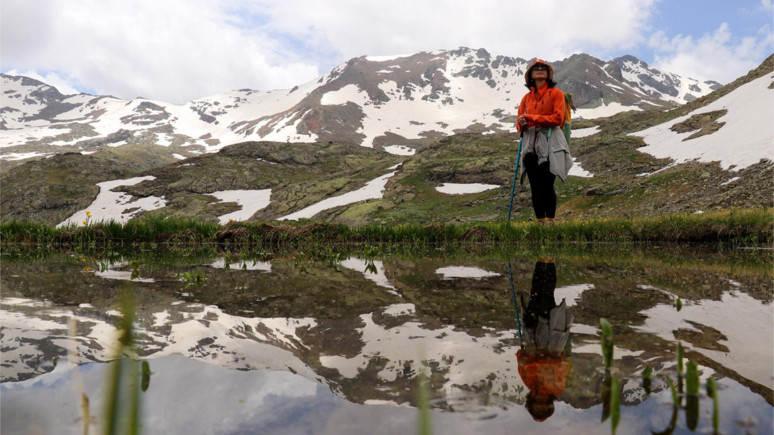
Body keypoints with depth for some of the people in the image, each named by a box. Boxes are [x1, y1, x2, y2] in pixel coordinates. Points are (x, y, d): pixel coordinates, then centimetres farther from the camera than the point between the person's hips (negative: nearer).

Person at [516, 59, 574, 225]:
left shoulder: (556, 93, 4)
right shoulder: (527, 97, 17)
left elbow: (558, 118, -8)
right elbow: (519, 122, 15)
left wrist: (531, 118, -12)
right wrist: (521, 124, -9)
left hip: (549, 144, -4)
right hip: (530, 144, 4)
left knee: (547, 185, -9)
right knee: (535, 186, 3)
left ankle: (550, 221, 0)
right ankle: (540, 221, 9)